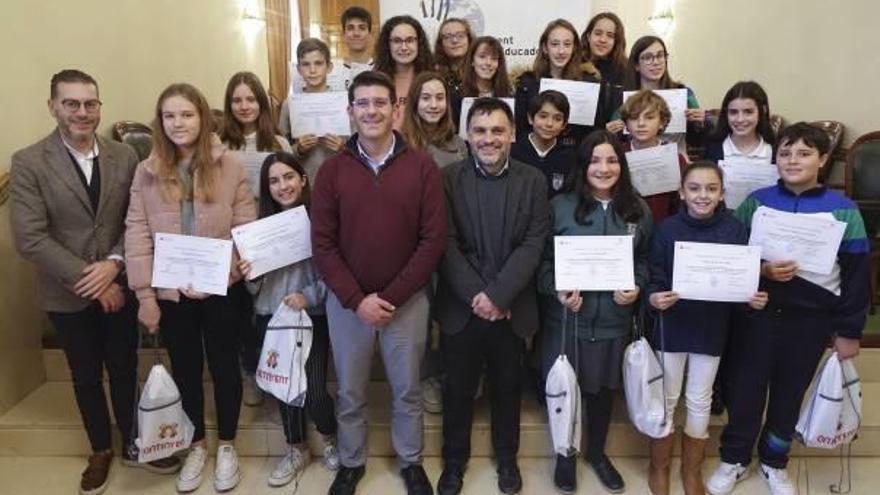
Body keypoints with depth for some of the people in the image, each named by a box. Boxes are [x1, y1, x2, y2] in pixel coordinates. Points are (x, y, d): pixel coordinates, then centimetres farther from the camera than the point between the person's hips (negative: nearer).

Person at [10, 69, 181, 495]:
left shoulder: (124, 156, -2)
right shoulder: (28, 163, -11)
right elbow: (30, 239, -15)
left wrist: (114, 263, -17)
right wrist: (89, 279, -17)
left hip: (119, 285, 2)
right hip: (68, 295, -1)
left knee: (124, 369, 15)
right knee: (86, 377, 16)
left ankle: (133, 443, 35)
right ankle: (100, 451, 36)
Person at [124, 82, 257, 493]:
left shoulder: (228, 166, -6)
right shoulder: (146, 171, -1)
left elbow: (246, 226, -5)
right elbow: (137, 234, -3)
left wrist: (231, 265, -20)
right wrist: (145, 294, -7)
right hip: (170, 292, 2)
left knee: (224, 367, 13)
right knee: (185, 370, 17)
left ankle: (226, 446, 34)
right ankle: (196, 445, 37)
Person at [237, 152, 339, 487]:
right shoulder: (261, 223, 4)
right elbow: (255, 285, 9)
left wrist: (309, 296, -22)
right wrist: (248, 276, -12)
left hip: (312, 316, -4)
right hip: (270, 317, 4)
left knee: (313, 390, -7)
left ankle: (330, 438, 25)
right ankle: (296, 450, 35)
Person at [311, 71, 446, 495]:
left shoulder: (422, 166, -6)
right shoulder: (332, 170, -3)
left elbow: (433, 239, -9)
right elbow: (323, 244, -4)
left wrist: (390, 296, -12)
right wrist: (356, 299, -12)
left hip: (407, 301, -1)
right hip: (346, 302, 1)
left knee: (407, 390, 15)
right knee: (349, 392, 15)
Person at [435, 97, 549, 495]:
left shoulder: (533, 181, -1)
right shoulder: (448, 178, -3)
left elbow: (533, 245, -7)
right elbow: (446, 244, -7)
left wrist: (497, 296, -16)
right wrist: (475, 295, -16)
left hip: (511, 308, 1)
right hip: (461, 307, 0)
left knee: (507, 387, 16)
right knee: (458, 389, 12)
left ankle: (507, 457, 38)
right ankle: (454, 460, 33)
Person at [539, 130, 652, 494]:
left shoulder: (638, 210, 3)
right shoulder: (560, 206, -7)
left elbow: (644, 259, 11)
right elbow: (543, 259, -4)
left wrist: (637, 287, -7)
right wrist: (557, 290, -19)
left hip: (614, 320, 3)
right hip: (568, 317, -2)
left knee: (604, 388, 18)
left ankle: (597, 452, 42)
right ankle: (566, 455, 34)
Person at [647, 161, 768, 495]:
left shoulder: (735, 230, -6)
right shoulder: (668, 229, -9)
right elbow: (654, 277, -8)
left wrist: (753, 299, -18)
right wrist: (654, 297, -27)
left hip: (712, 329, 1)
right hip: (671, 326, -1)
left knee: (700, 402, 15)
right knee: (665, 399, 11)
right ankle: (659, 467, 30)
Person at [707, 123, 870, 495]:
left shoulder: (843, 210, -3)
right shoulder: (756, 202, -1)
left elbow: (857, 275, -1)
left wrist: (849, 331, 0)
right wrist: (761, 270, -18)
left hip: (811, 320, 0)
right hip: (757, 313, 0)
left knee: (789, 393, 14)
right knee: (745, 389, 8)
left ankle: (774, 463, 35)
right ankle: (734, 460, 28)